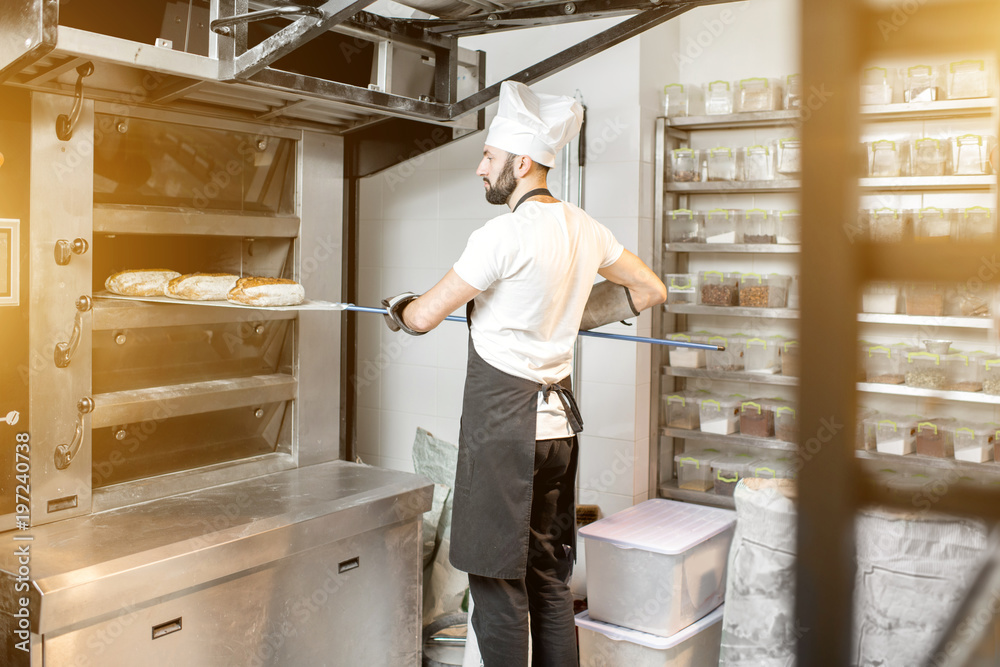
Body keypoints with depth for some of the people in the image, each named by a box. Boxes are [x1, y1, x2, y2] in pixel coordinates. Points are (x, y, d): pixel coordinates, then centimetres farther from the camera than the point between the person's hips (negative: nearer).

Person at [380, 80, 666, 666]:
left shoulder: (505, 234, -15)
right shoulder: (584, 229, 7)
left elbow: (425, 317, -10)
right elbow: (650, 290, 20)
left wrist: (398, 309, 13)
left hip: (503, 421, -8)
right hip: (558, 417, 8)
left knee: (498, 580, 2)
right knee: (550, 578, 16)